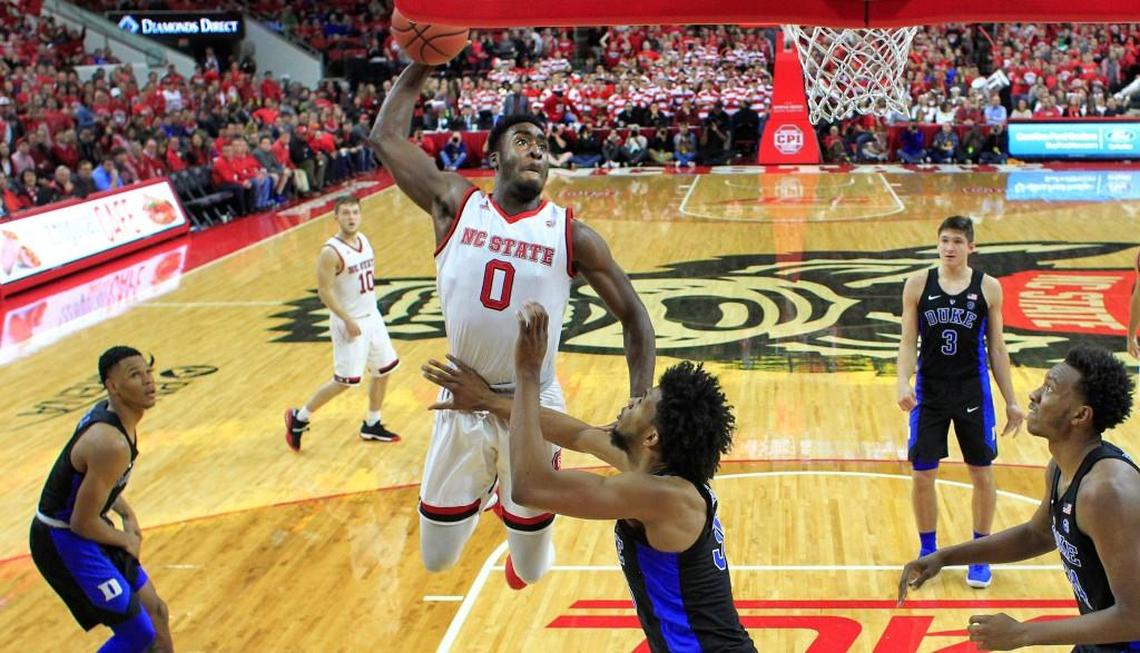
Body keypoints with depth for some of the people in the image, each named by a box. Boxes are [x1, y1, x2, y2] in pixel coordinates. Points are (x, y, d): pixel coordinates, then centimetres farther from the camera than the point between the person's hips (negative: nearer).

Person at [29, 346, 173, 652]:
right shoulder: (111, 443, -30)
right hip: (62, 540, -10)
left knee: (154, 611, 18)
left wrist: (127, 514, 7)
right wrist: (126, 541, -8)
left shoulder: (108, 411, 0)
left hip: (81, 528, 10)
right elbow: (82, 523, -24)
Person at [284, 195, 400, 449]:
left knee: (383, 370, 13)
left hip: (372, 317, 8)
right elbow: (324, 292, -20)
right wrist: (348, 321, -21)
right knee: (344, 381, -4)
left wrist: (370, 310, 15)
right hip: (350, 322, -8)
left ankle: (371, 425, 28)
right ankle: (298, 418, 12)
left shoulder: (364, 240, 3)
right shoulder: (331, 252, -20)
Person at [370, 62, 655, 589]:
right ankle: (480, 494, 42)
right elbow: (386, 136, -2)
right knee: (436, 557, 11)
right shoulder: (457, 205, -2)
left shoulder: (570, 235, -6)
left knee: (530, 569, 10)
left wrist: (639, 409, -15)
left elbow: (633, 317, -3)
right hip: (462, 405, 1)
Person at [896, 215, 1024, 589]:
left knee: (982, 474, 7)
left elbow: (996, 348, 3)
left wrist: (1011, 401, 3)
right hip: (929, 392, 0)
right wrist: (903, 383, -19)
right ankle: (928, 549, 24)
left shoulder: (988, 288, -2)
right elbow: (908, 343, -2)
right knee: (922, 476, 4)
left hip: (973, 393, 0)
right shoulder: (918, 285, -2)